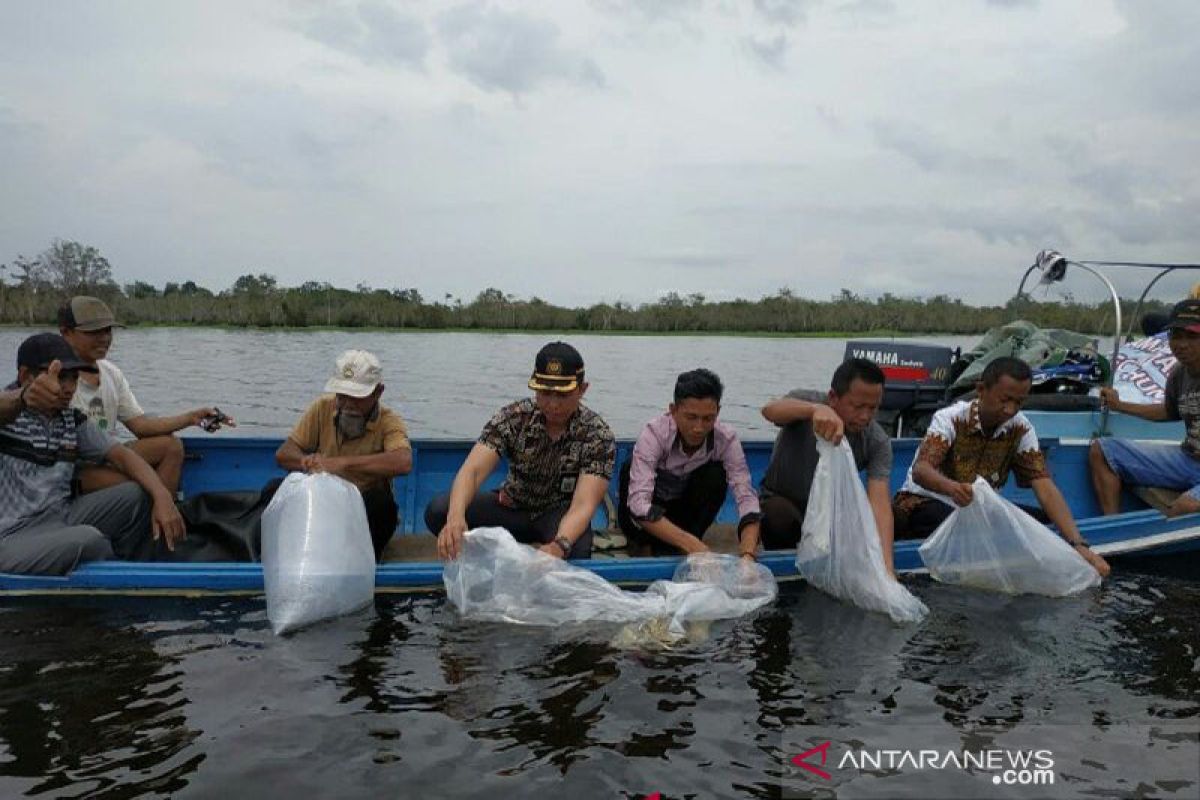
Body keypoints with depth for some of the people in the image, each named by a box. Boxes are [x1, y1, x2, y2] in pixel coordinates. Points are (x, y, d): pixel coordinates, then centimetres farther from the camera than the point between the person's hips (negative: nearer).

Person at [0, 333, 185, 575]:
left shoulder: (72, 420, 11)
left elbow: (121, 455, 4)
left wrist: (162, 496, -14)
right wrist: (24, 397, -59)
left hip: (61, 515, 7)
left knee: (139, 495, -4)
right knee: (89, 541, -31)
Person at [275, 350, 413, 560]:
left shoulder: (389, 422, -16)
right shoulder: (323, 407, -4)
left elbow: (403, 463, -38)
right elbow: (283, 454, -5)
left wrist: (342, 462, -43)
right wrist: (308, 461, -29)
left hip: (367, 512, -3)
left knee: (382, 503, -34)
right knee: (276, 489, -19)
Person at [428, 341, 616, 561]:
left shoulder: (599, 436, -21)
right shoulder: (513, 417, -17)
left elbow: (583, 505, -31)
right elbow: (473, 470, -30)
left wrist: (559, 546, -53)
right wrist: (456, 517, -52)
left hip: (562, 516, -2)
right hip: (512, 507, 2)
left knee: (576, 549, -38)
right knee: (438, 511, -22)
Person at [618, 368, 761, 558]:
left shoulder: (726, 439, -24)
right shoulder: (654, 432, -32)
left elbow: (746, 496, -30)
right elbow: (638, 503, -41)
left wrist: (747, 554, -48)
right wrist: (692, 544, -51)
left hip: (686, 509, 2)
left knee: (716, 475, -27)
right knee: (629, 468, -31)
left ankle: (669, 549, -12)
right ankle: (646, 542, -8)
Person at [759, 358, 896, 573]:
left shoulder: (877, 441, -18)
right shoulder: (805, 402, -23)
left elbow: (879, 501, -29)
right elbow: (770, 410, -47)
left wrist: (887, 565, -44)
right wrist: (816, 409, -68)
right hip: (782, 501, -3)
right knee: (779, 515, -35)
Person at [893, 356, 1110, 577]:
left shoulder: (1021, 428, -8)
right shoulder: (950, 418, -21)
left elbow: (1044, 486, -16)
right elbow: (920, 470, -36)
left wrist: (1078, 544, -30)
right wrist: (952, 488, -59)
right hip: (926, 503, -5)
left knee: (1040, 519, -14)